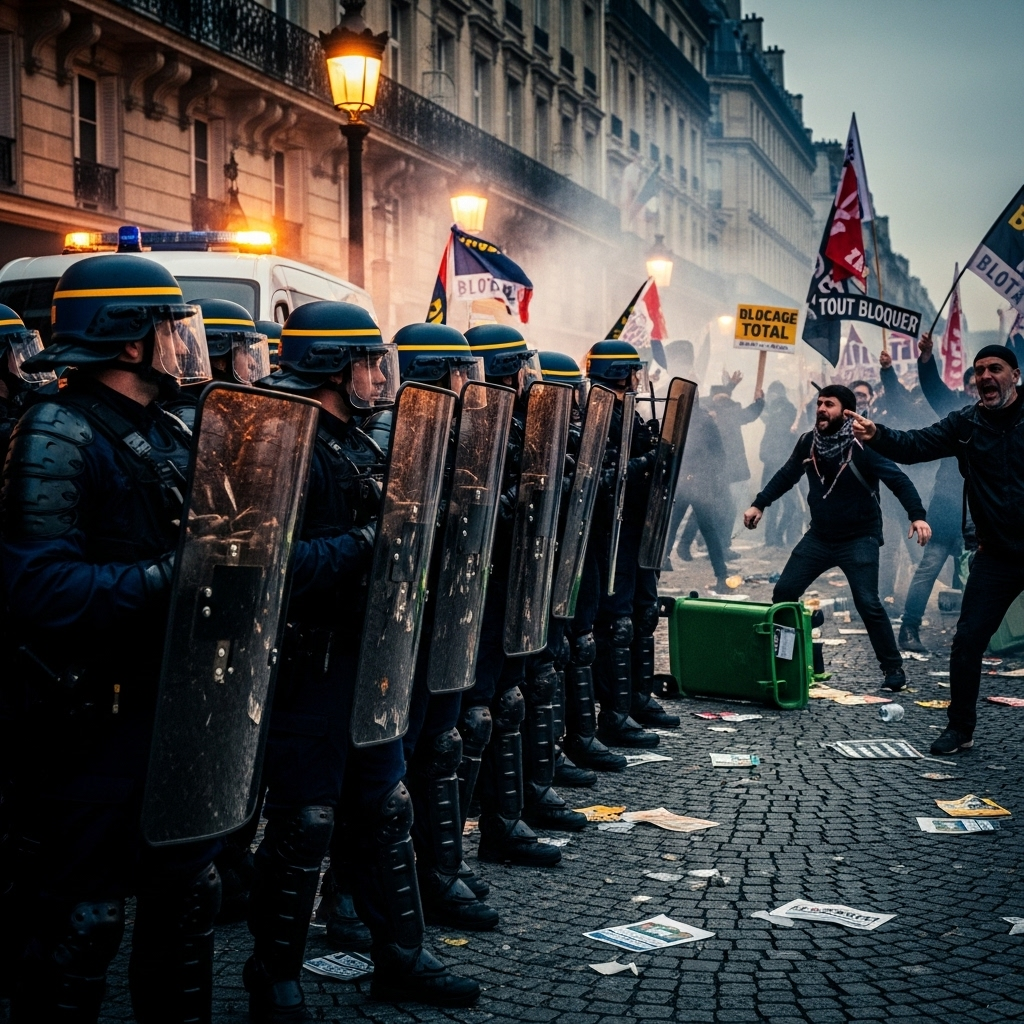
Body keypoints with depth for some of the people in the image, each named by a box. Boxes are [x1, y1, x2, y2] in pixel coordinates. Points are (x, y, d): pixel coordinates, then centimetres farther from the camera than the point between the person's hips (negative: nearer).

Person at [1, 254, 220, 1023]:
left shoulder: (170, 437, 11)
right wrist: (168, 578, -32)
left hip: (171, 703, 9)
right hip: (92, 721, -8)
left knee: (187, 889, 18)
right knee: (80, 919, 3)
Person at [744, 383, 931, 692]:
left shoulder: (861, 446, -17)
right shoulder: (808, 442, -1)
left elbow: (898, 480, -21)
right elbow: (786, 476, 15)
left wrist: (917, 515, -34)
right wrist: (759, 505, 13)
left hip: (859, 539, -6)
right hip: (819, 537, 6)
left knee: (868, 604, -15)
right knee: (783, 592, 2)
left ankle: (894, 669, -1)